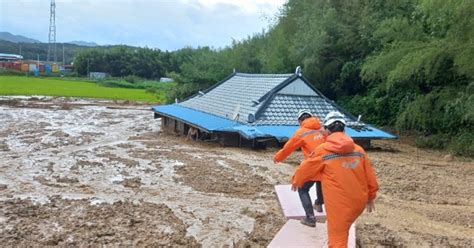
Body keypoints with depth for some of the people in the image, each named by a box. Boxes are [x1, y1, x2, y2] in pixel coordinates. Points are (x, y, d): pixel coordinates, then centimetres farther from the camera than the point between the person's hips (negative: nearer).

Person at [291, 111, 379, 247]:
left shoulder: (322, 150, -8)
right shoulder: (359, 150, 3)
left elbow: (306, 168, 5)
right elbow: (370, 176, 9)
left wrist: (296, 181, 25)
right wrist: (370, 197, 23)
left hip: (338, 204, -5)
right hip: (359, 202, 5)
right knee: (342, 232, 28)